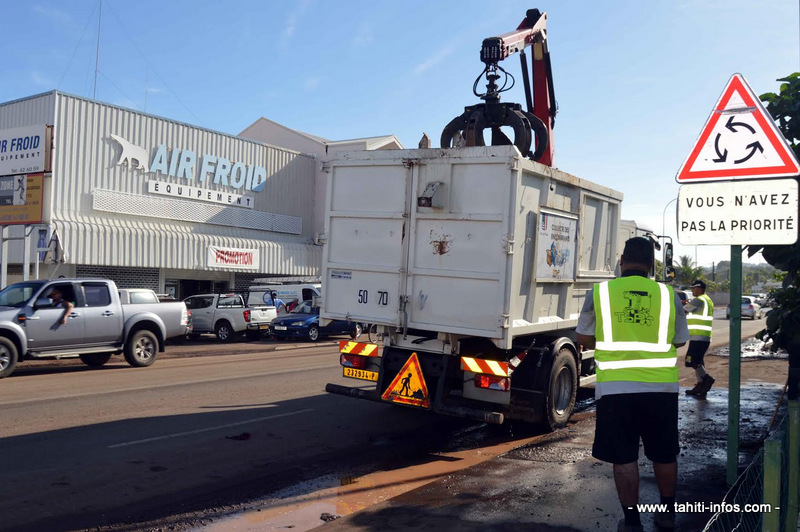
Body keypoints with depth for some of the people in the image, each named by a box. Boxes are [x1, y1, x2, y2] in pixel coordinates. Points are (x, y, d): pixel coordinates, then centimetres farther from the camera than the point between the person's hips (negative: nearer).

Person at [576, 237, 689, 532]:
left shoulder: (600, 292, -3)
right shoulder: (668, 295, 1)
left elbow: (584, 339, 4)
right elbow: (679, 341, 11)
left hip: (615, 387, -2)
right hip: (661, 386, 2)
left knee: (624, 458, 8)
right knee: (664, 455, 19)